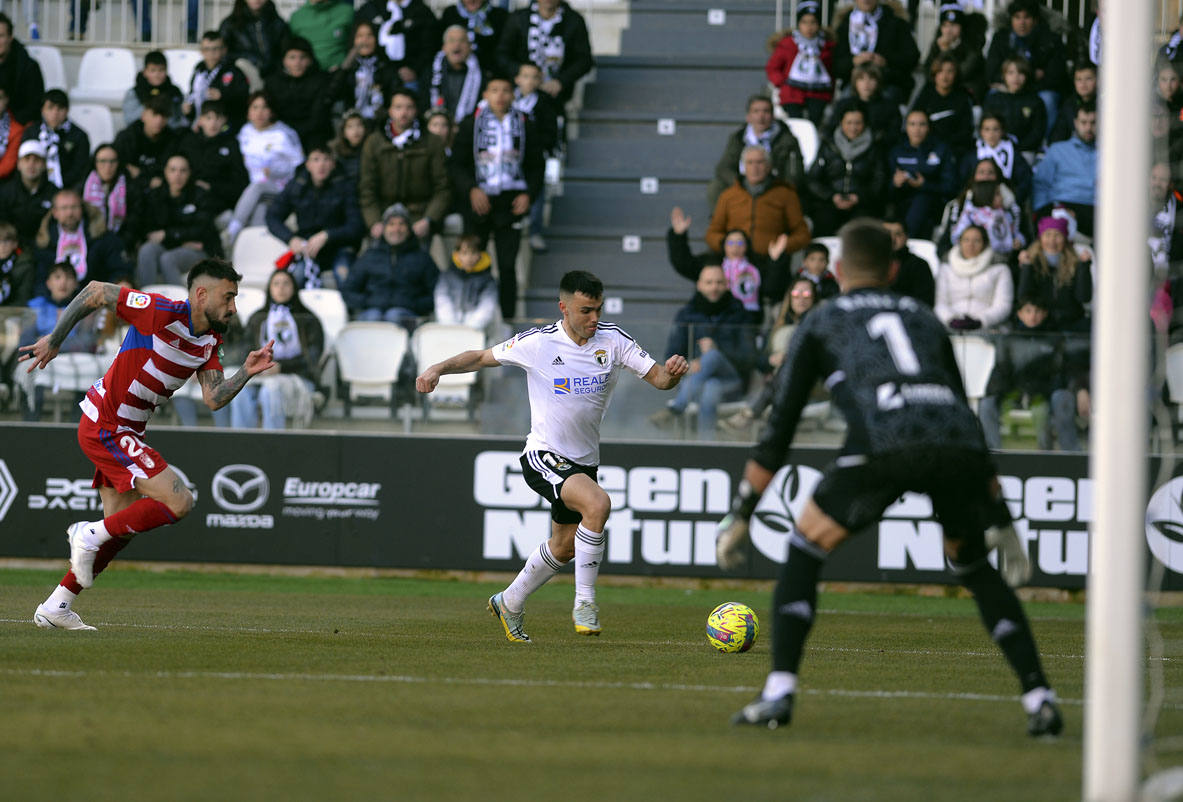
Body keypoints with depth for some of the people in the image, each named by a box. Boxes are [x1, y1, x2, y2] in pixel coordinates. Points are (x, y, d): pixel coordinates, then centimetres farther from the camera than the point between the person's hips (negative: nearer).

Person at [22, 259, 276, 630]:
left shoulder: (210, 341, 6)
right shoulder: (164, 313, -19)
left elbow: (214, 399, 0)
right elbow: (95, 292, -14)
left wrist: (247, 372, -15)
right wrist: (54, 340, -11)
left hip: (124, 432, 10)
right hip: (105, 428, -10)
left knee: (122, 529, 13)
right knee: (178, 502, -17)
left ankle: (55, 607, 21)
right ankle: (91, 534, -4)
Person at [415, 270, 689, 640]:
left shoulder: (613, 339, -4)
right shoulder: (537, 343, -11)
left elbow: (657, 377, -6)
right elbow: (481, 358, 1)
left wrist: (672, 373, -29)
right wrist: (439, 368, -14)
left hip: (584, 461, 6)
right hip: (544, 456, -6)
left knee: (564, 547, 18)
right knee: (598, 503, -31)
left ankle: (509, 604, 43)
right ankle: (584, 602, -20)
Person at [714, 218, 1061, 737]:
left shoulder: (822, 323, 27)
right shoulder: (924, 319, 36)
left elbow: (778, 428, 23)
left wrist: (740, 517, 27)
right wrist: (1000, 520, 36)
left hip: (885, 442, -3)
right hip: (959, 443, 3)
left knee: (805, 550, 16)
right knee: (975, 567, 26)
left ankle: (778, 694, 3)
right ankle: (1040, 699, 13)